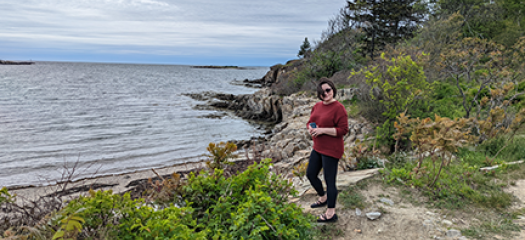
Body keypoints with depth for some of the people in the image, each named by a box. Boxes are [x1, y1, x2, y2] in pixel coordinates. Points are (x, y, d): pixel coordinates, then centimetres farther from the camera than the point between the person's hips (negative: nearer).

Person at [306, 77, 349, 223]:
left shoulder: (338, 108, -16)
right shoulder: (317, 106, 8)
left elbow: (343, 130, -19)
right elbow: (310, 122, 18)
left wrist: (322, 130, -23)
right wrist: (311, 129, -6)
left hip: (331, 150, -9)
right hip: (318, 148, 9)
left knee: (330, 181, 0)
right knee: (310, 174, 19)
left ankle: (331, 214, 16)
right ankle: (323, 198, 44)